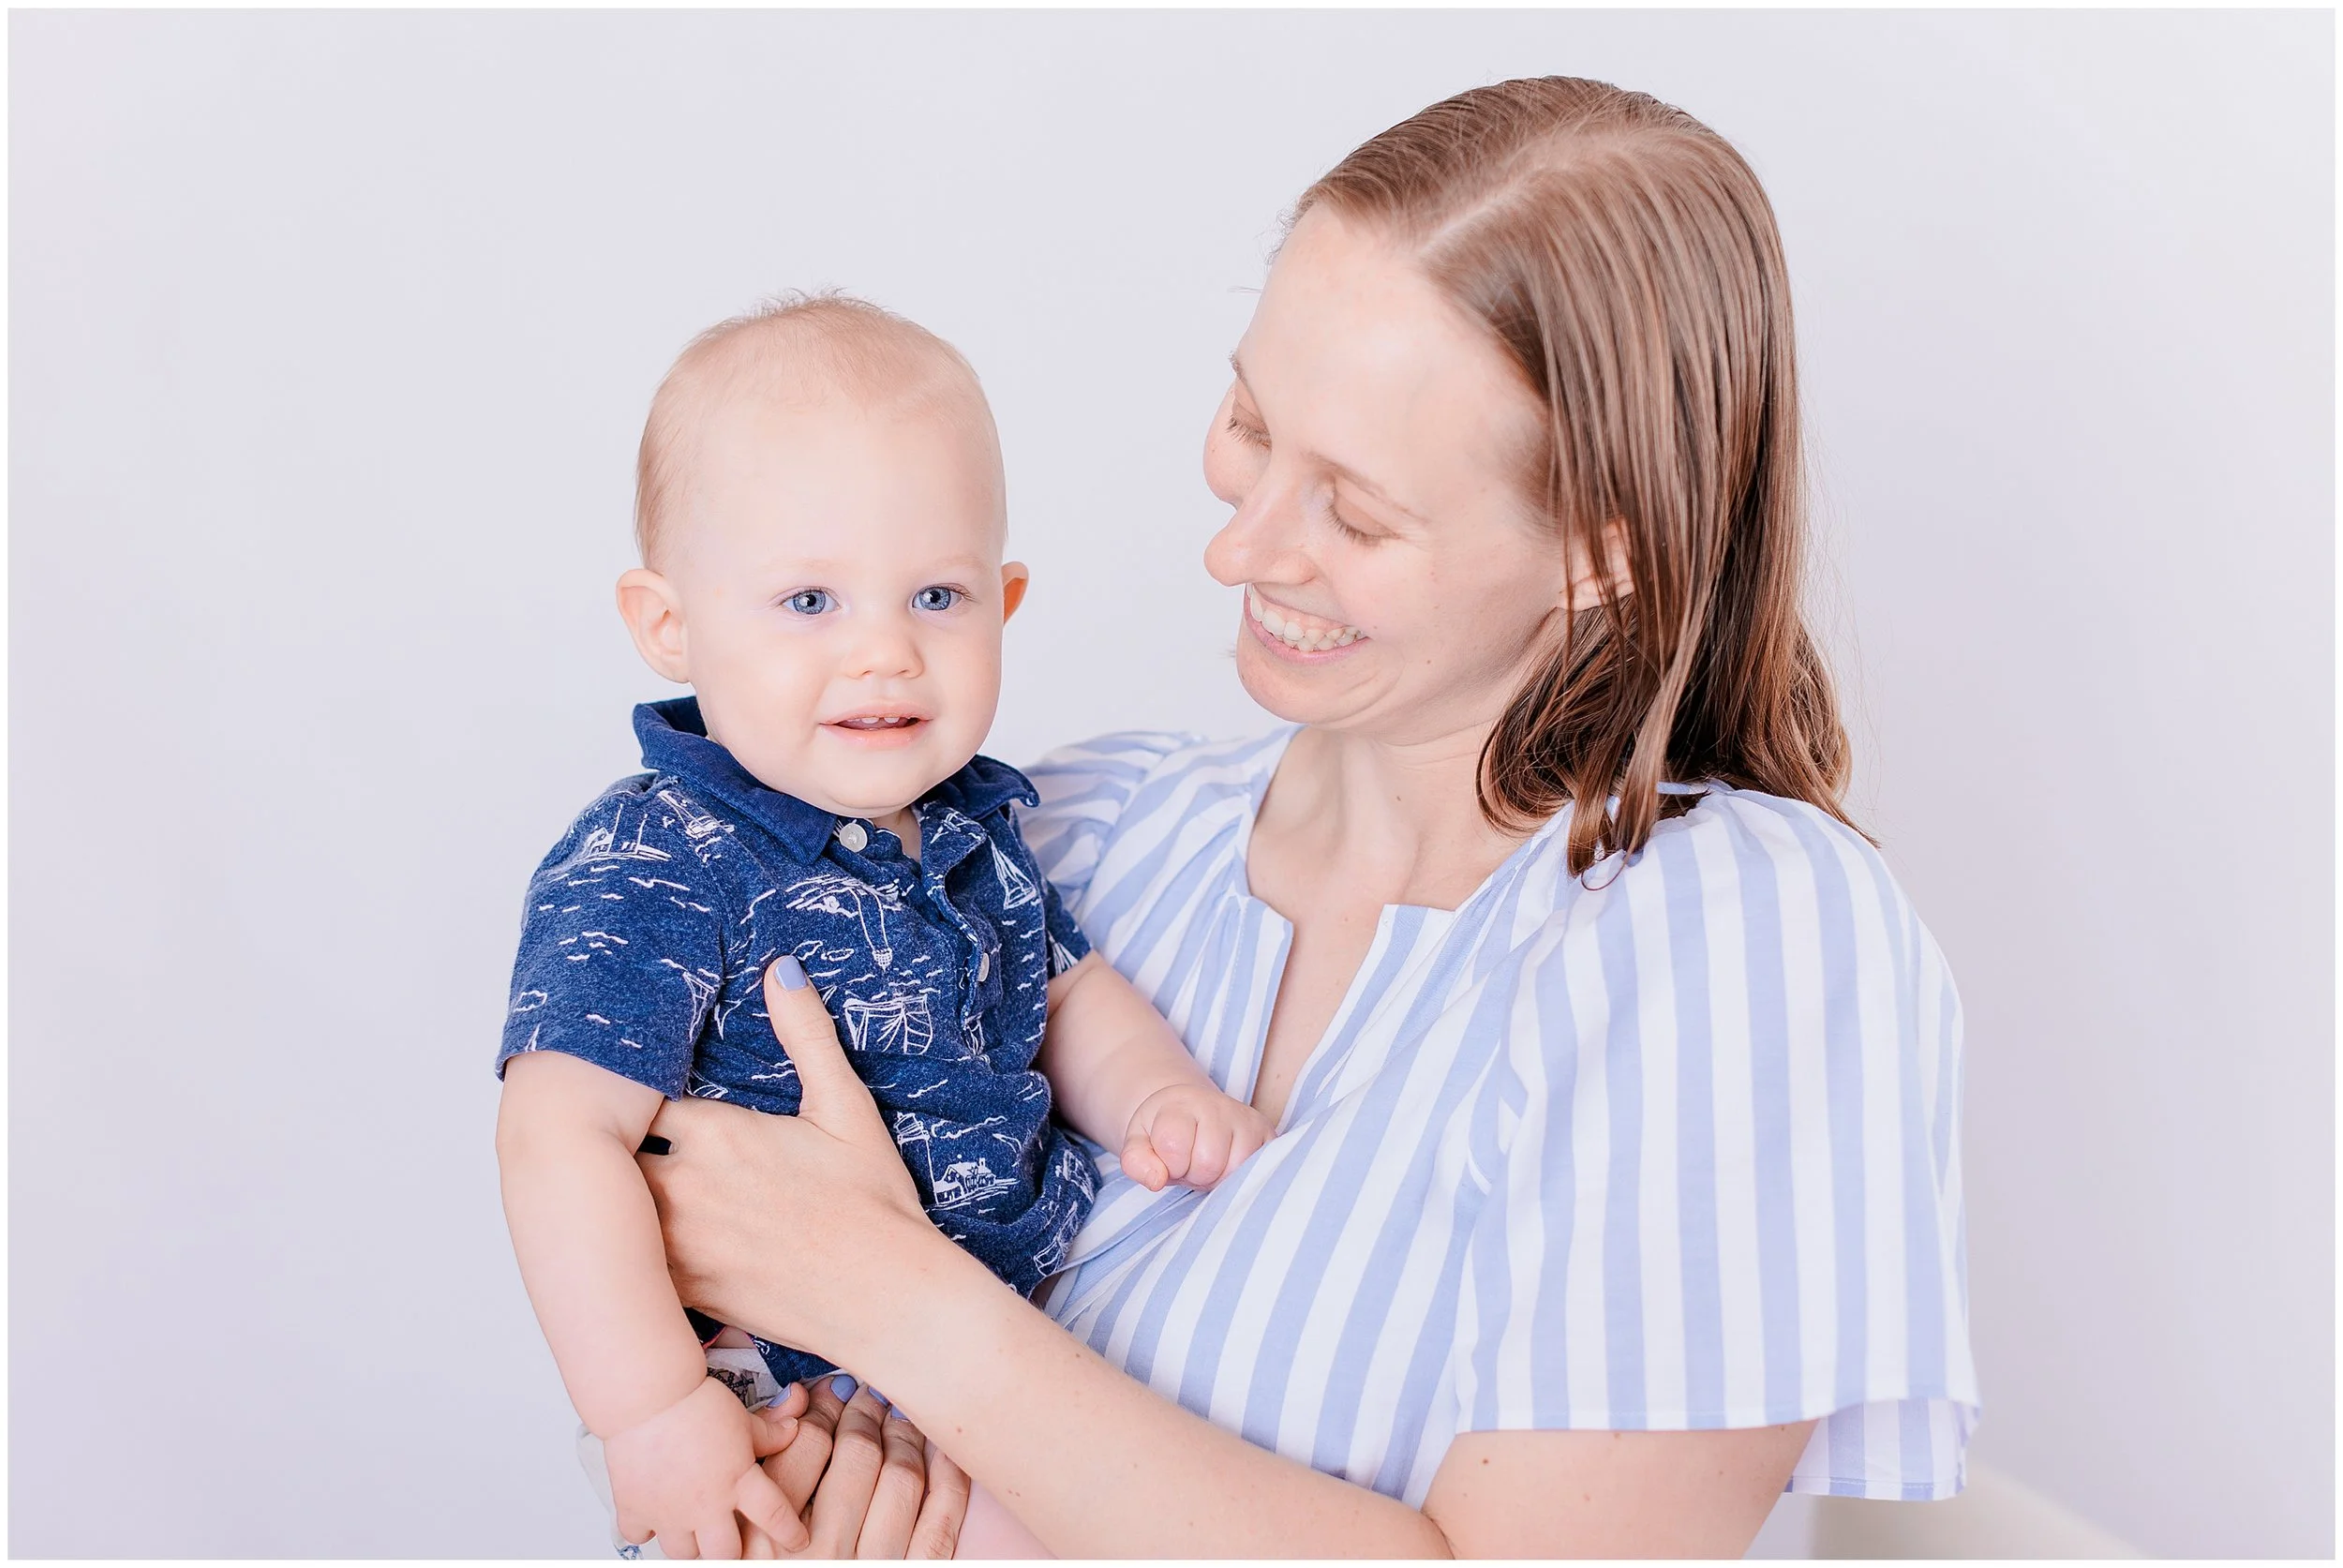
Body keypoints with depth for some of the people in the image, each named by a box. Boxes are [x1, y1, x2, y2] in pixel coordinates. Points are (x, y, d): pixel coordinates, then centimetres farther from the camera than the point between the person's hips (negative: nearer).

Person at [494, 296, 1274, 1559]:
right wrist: (653, 1411, -28)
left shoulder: (971, 824, 4)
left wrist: (1159, 1095, -6)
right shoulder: (645, 875, -21)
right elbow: (560, 1139, -25)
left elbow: (1065, 991, 15)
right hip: (795, 1404, -7)